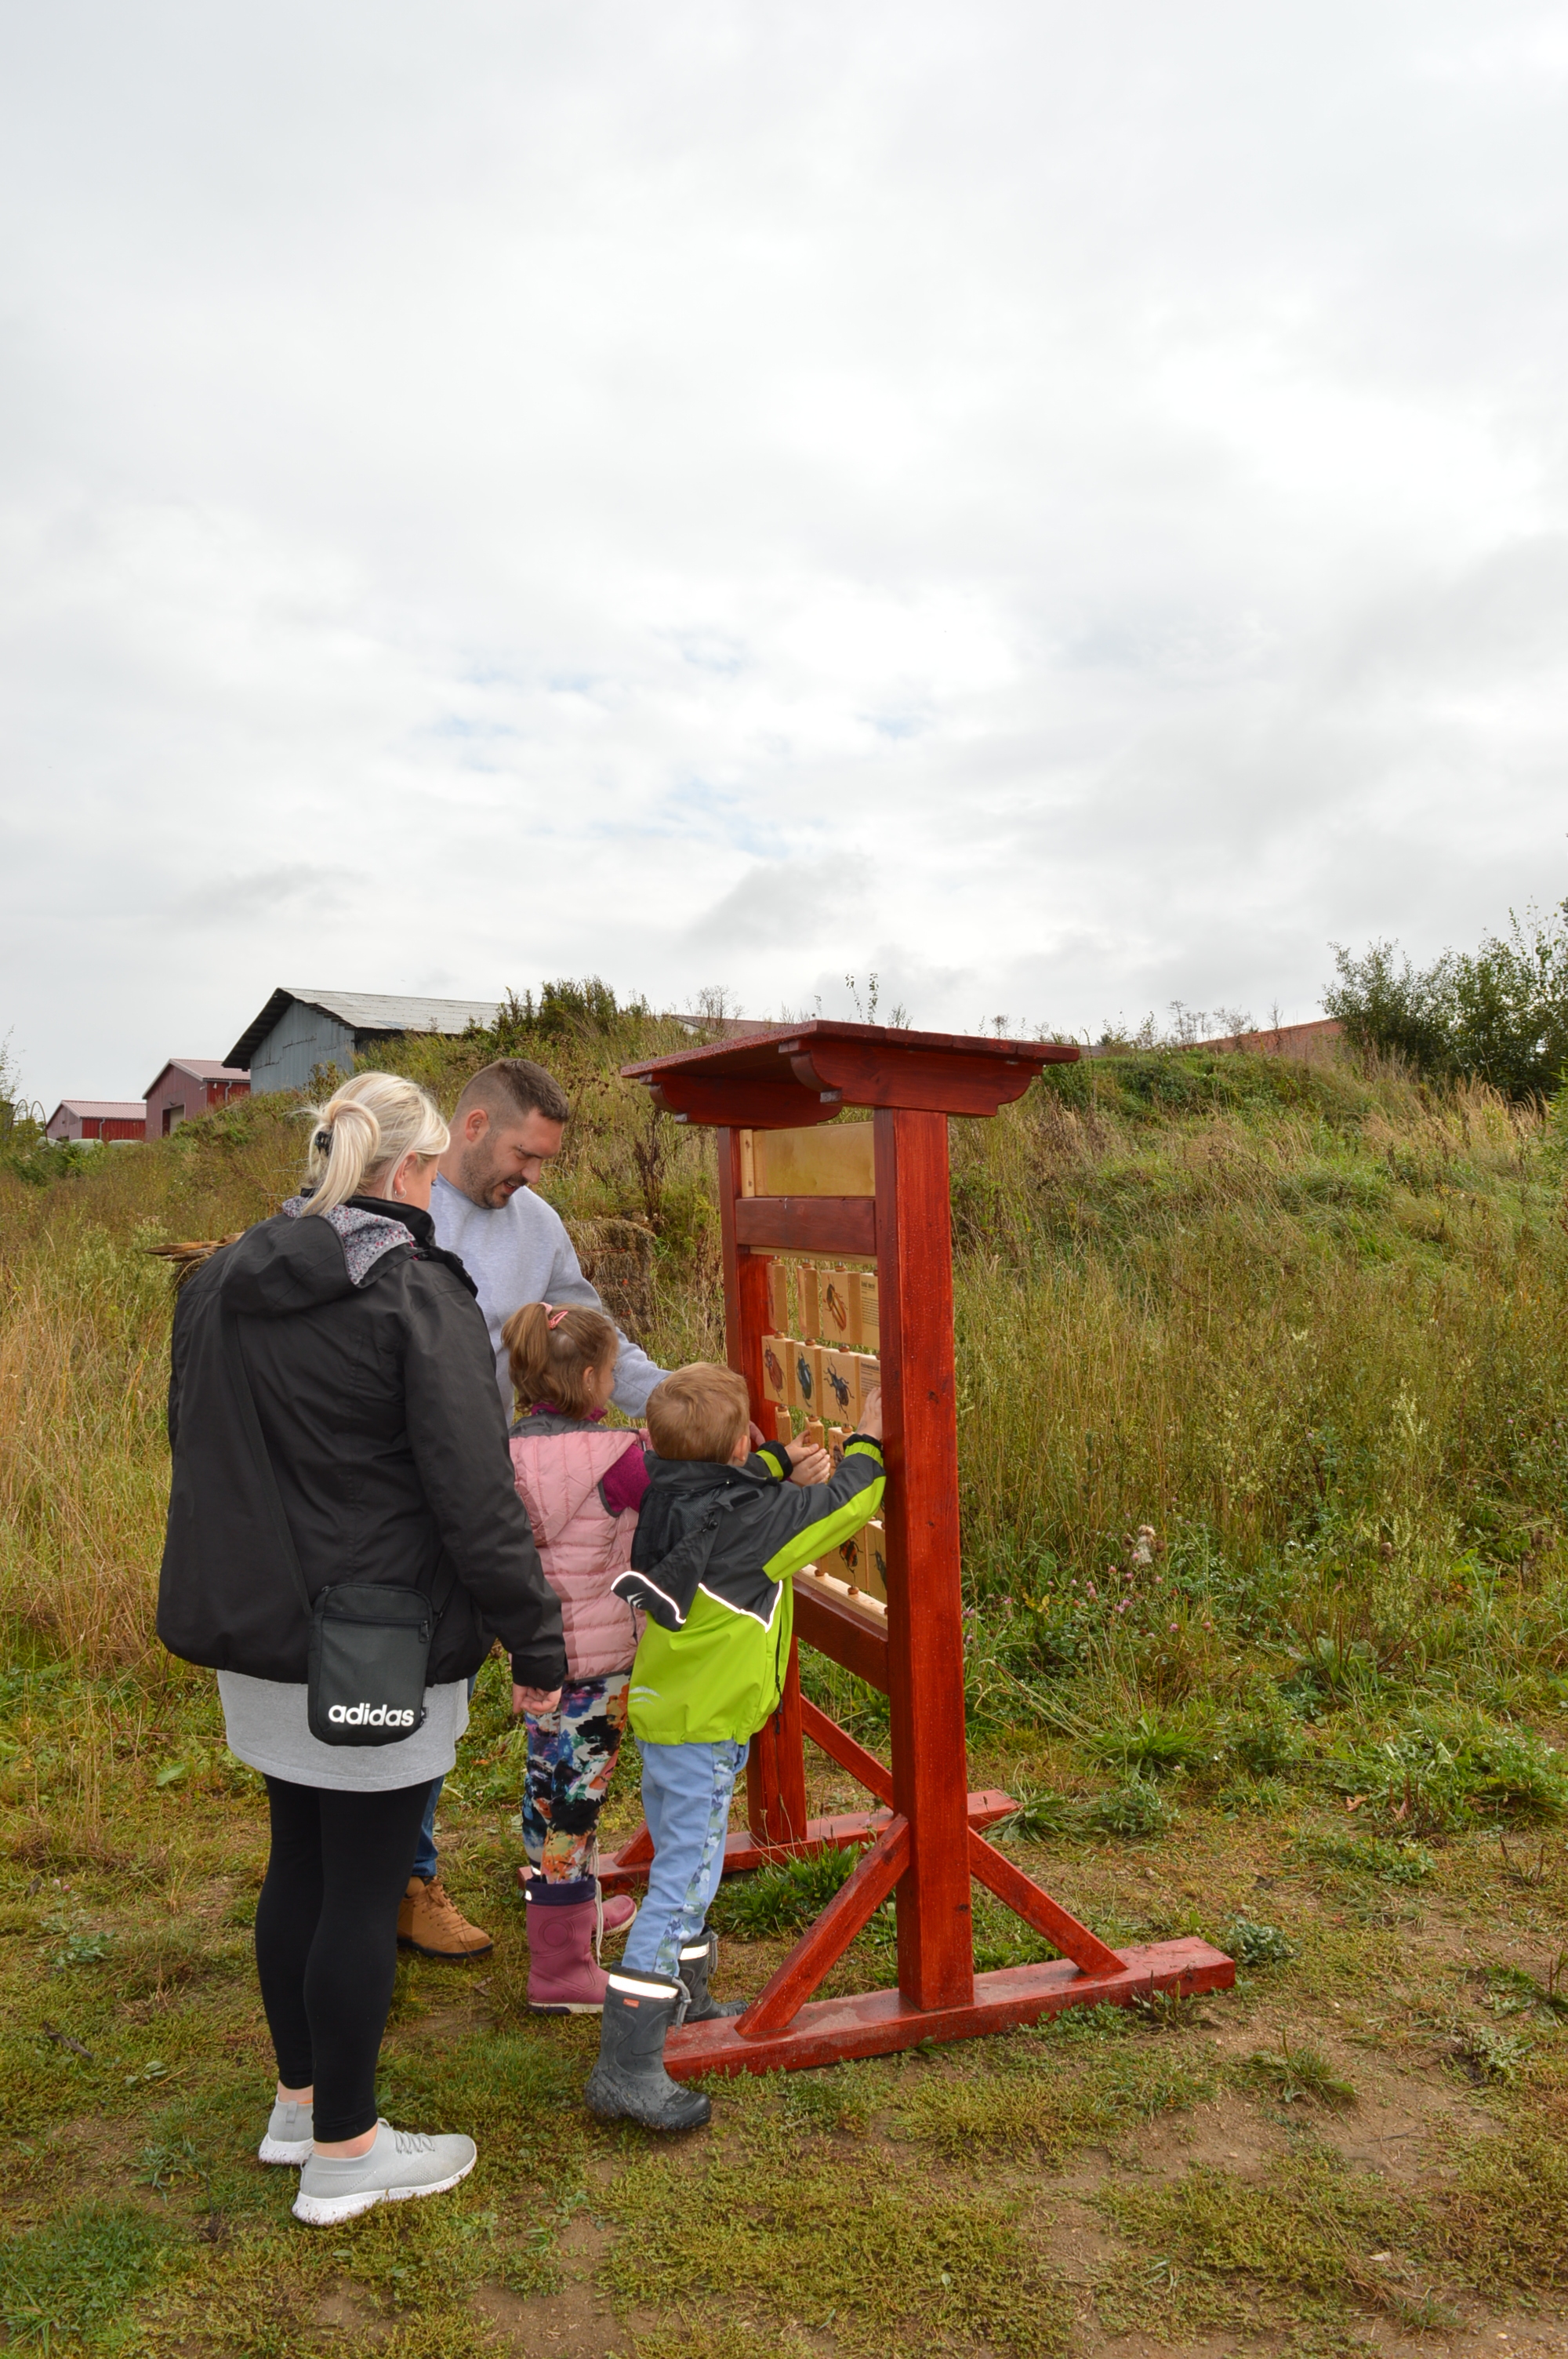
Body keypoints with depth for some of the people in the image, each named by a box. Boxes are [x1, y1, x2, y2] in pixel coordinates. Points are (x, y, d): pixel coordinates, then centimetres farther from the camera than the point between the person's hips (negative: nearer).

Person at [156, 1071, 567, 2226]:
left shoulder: (220, 1284, 6)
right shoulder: (419, 1295, -18)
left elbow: (196, 1452, 15)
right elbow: (476, 1497, -20)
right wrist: (539, 1641, -11)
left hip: (261, 1631, 8)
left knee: (301, 1865, 22)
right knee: (363, 1891, 7)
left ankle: (299, 2100, 39)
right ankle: (342, 2153, 23)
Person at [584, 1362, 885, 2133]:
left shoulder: (671, 1498, -2)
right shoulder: (750, 1519, -23)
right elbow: (841, 1503, -12)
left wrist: (779, 1462, 9)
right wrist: (867, 1442, 4)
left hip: (662, 1712, 9)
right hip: (702, 1728, -9)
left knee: (680, 1864, 24)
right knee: (682, 1883, -5)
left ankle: (683, 1998, 42)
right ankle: (625, 2068, -2)